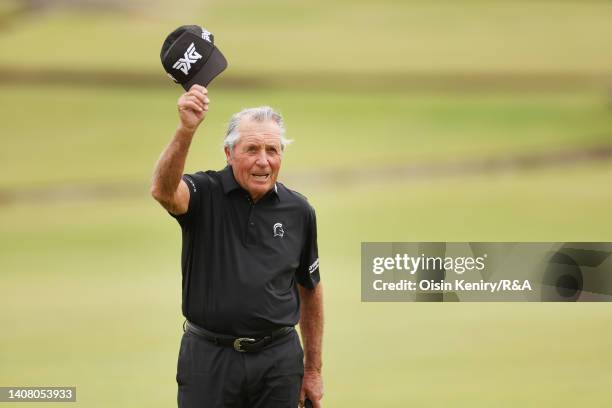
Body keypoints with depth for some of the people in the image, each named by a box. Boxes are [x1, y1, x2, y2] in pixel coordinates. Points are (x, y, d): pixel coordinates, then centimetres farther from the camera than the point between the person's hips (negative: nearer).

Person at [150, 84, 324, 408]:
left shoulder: (298, 211, 5)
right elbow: (164, 191, -29)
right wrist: (186, 129, -45)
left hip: (277, 360, 2)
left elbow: (310, 290, 14)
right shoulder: (205, 194, -5)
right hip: (208, 357, -2)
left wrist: (313, 370, 14)